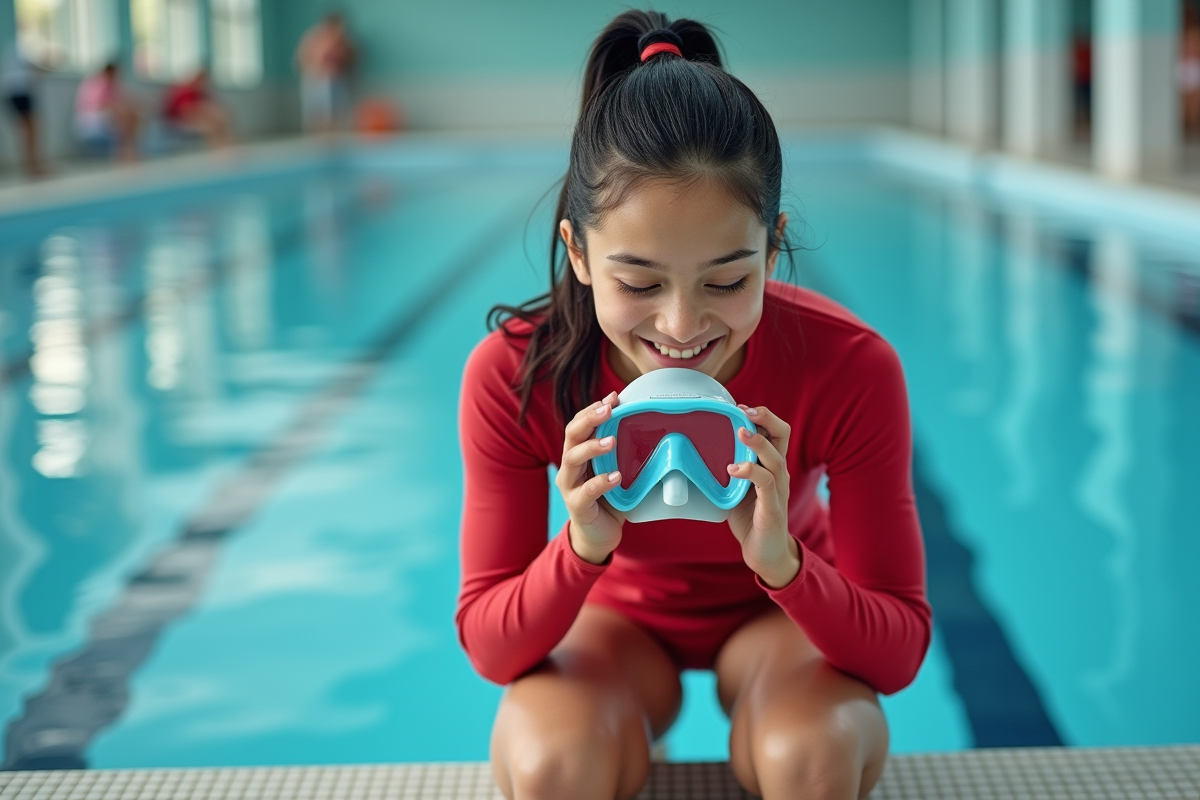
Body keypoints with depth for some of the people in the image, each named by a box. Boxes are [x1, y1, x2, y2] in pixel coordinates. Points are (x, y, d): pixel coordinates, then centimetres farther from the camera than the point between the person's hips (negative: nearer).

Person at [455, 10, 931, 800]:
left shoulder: (850, 368, -29)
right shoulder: (513, 374, -28)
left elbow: (900, 653, -24)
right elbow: (489, 649, -21)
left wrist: (784, 562, -44)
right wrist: (581, 549, -42)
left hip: (784, 609, 0)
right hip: (616, 611, 1)